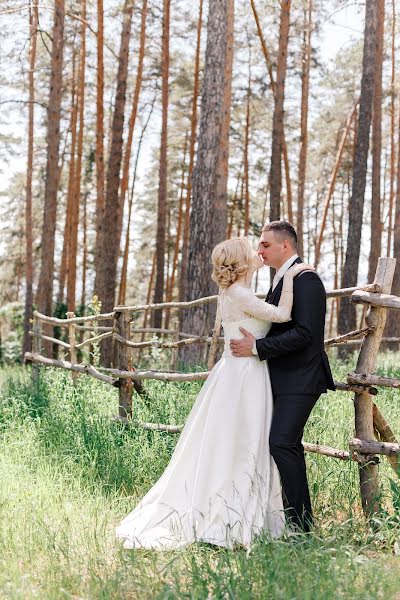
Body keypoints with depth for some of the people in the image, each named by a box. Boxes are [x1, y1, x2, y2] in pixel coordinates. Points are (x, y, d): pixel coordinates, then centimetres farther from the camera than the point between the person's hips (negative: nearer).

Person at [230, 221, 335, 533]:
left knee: (282, 443, -18)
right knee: (289, 446, 14)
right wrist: (256, 343, 10)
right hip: (286, 378, 11)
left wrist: (257, 347, -20)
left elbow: (304, 332, -22)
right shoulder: (282, 279, 18)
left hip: (300, 379, -11)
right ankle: (299, 518, 23)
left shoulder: (305, 280, -14)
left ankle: (301, 522, -12)